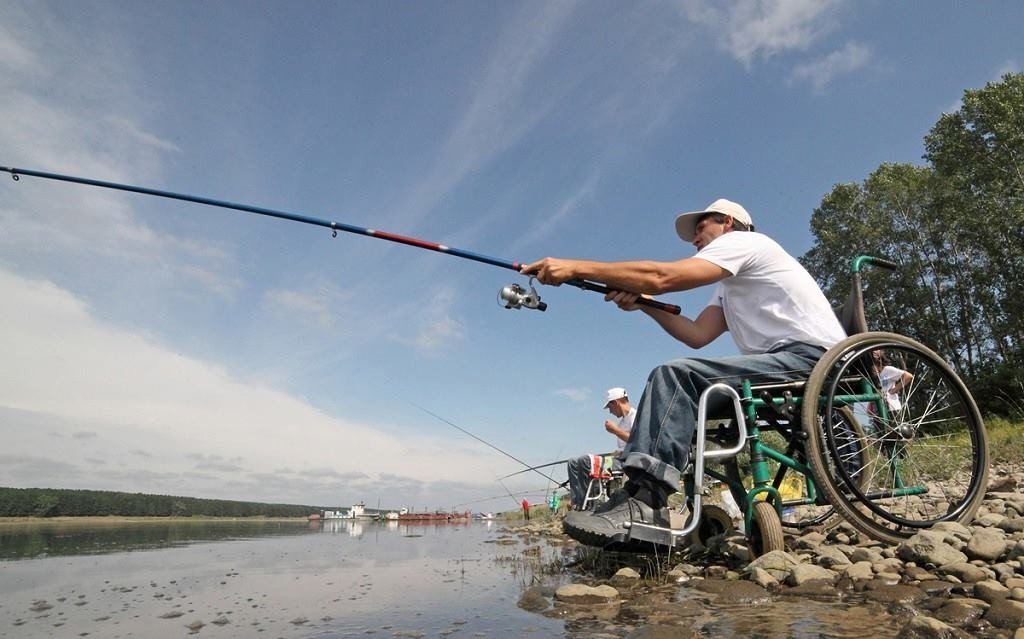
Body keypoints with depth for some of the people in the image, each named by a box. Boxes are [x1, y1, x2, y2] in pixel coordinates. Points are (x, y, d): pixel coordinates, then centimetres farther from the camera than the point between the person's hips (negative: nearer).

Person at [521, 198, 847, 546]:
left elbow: (662, 276, -16)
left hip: (811, 357, -10)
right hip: (786, 366, 10)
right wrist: (642, 301, 2)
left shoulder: (741, 241, -1)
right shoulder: (729, 286, 28)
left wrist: (576, 267, -16)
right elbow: (698, 334, 12)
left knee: (675, 375, -24)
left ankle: (644, 500, -33)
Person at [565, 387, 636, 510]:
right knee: (573, 463, 0)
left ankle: (583, 506, -18)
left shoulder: (635, 416, -4)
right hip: (619, 459, 10)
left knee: (585, 461, -25)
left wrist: (615, 430, -14)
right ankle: (578, 506, -12)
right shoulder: (622, 421, 25)